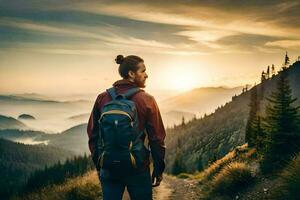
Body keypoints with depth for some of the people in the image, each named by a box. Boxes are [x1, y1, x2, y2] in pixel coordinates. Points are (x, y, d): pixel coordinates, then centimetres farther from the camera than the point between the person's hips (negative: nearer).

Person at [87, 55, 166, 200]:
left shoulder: (102, 98, 0)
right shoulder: (146, 100, -10)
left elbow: (93, 134, 5)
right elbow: (157, 139, -9)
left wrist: (98, 166, 15)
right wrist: (158, 170, 2)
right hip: (138, 169, -3)